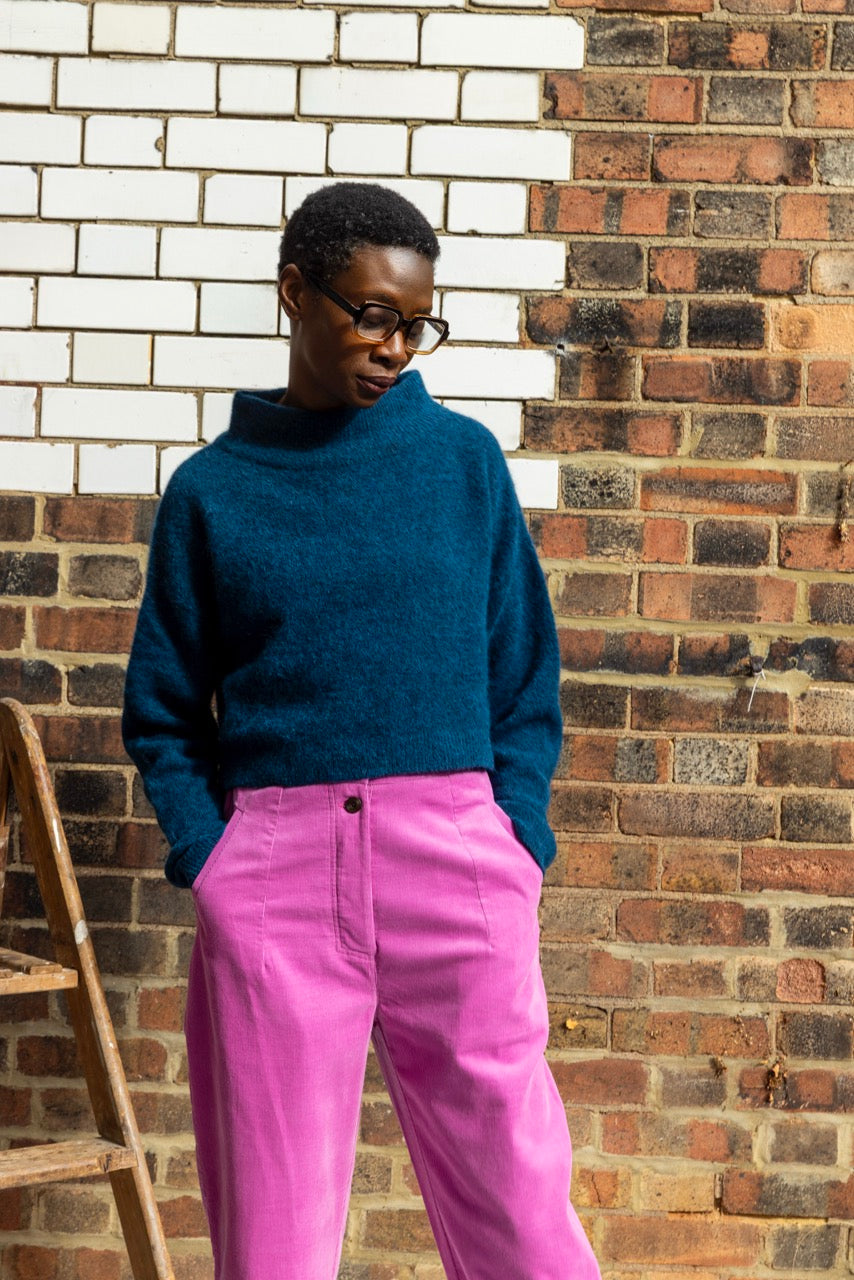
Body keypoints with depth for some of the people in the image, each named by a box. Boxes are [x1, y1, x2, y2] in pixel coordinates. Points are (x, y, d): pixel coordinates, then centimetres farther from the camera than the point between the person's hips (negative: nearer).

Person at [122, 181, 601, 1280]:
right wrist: (206, 855, -3)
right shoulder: (211, 488, 6)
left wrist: (516, 842, -2)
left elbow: (525, 675, 10)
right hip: (272, 868, 0)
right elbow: (162, 710, 11)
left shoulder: (465, 458, 7)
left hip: (452, 859, 0)